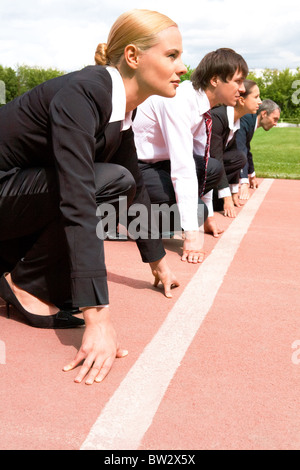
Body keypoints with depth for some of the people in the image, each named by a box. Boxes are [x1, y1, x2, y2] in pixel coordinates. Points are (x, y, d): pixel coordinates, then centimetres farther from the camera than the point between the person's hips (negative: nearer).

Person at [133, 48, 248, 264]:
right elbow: (183, 169, -32)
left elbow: (201, 159, 12)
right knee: (196, 211, -20)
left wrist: (208, 214, 17)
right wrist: (192, 234, -33)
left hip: (154, 161, 9)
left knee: (213, 168, -1)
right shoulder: (179, 102, -26)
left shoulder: (200, 102, 1)